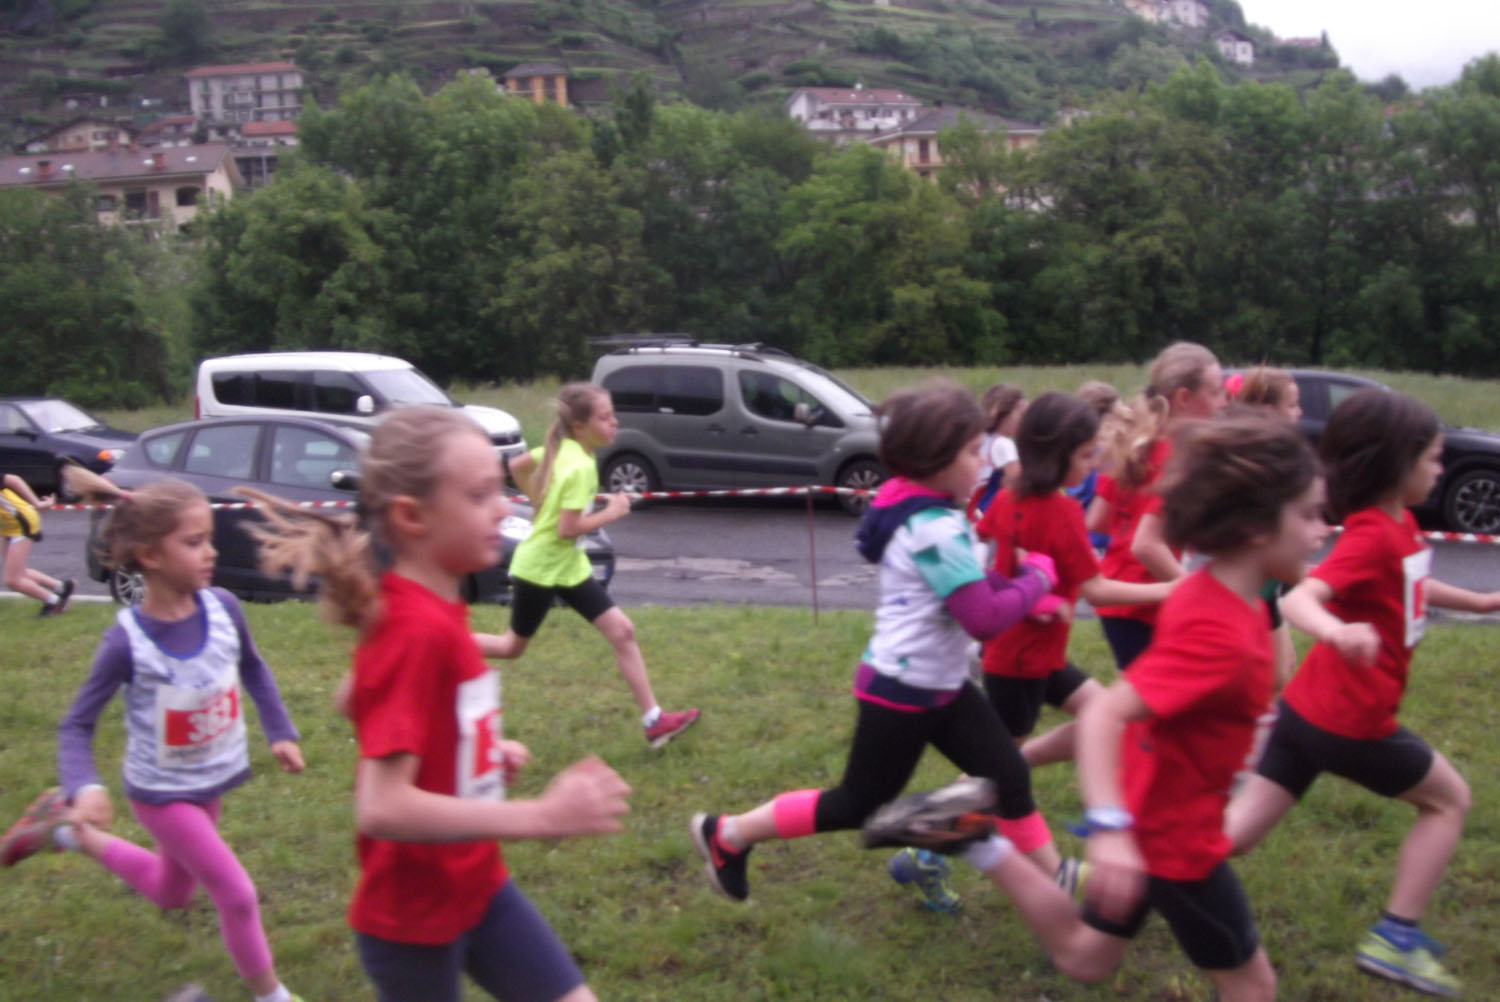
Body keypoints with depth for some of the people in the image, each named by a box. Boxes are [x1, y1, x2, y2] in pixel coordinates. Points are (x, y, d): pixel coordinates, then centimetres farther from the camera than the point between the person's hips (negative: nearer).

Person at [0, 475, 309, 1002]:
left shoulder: (223, 608, -16)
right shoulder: (127, 641, -27)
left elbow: (252, 669, 5)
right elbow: (76, 726, -16)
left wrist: (280, 732, 2)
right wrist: (84, 787, -33)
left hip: (213, 780, 6)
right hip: (162, 793, -6)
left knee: (171, 892, 26)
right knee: (237, 897, -3)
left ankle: (69, 830, 42)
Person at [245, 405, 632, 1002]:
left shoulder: (435, 609, -1)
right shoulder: (415, 628, -27)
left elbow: (370, 701, 17)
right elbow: (381, 808, -32)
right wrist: (542, 817, -32)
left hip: (476, 885, 8)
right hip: (412, 914, -8)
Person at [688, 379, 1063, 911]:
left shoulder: (928, 512, 4)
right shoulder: (934, 530, -26)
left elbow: (973, 590, 12)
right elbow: (984, 619, -27)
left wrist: (1019, 578, -5)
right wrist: (1040, 577, -12)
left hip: (941, 685, 9)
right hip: (900, 691, -9)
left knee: (1009, 775, 10)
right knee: (857, 805, 6)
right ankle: (727, 834, 19)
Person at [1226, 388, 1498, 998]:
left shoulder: (1399, 524, 8)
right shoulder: (1372, 537, -20)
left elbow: (1412, 585, 29)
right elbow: (1297, 600, -35)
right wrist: (1337, 631, -55)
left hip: (1307, 710, 8)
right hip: (1350, 721, -8)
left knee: (1237, 833, 9)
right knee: (1449, 799, 16)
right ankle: (1396, 937, 16)